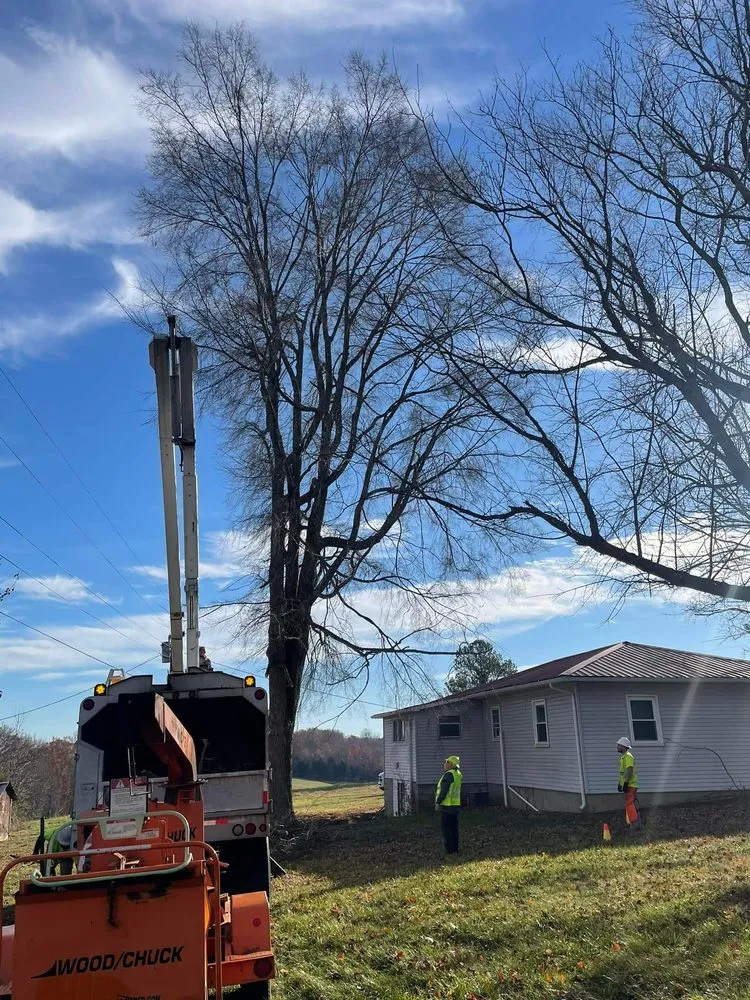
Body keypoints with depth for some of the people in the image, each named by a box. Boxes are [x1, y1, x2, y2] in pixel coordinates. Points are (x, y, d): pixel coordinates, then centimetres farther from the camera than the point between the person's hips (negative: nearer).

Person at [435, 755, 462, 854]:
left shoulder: (448, 774, -17)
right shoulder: (457, 774, 10)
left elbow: (444, 790, -20)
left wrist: (437, 801, -11)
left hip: (447, 805, -9)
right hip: (456, 805, 9)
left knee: (446, 828, -3)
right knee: (454, 828, 12)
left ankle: (450, 850, -3)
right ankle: (455, 849, 15)